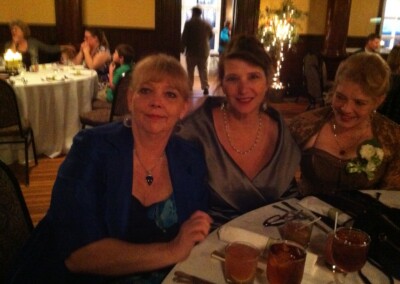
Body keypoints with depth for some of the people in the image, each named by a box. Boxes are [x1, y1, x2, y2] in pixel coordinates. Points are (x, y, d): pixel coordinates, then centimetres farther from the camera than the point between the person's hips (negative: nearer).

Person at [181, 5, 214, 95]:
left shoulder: (189, 23, -8)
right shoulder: (207, 24, 4)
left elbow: (184, 37, -8)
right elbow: (211, 35, 17)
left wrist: (182, 48, 2)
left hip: (191, 51, -3)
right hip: (204, 51, 3)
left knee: (190, 70, 9)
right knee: (203, 70, 6)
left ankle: (189, 87, 13)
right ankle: (205, 87, -4)